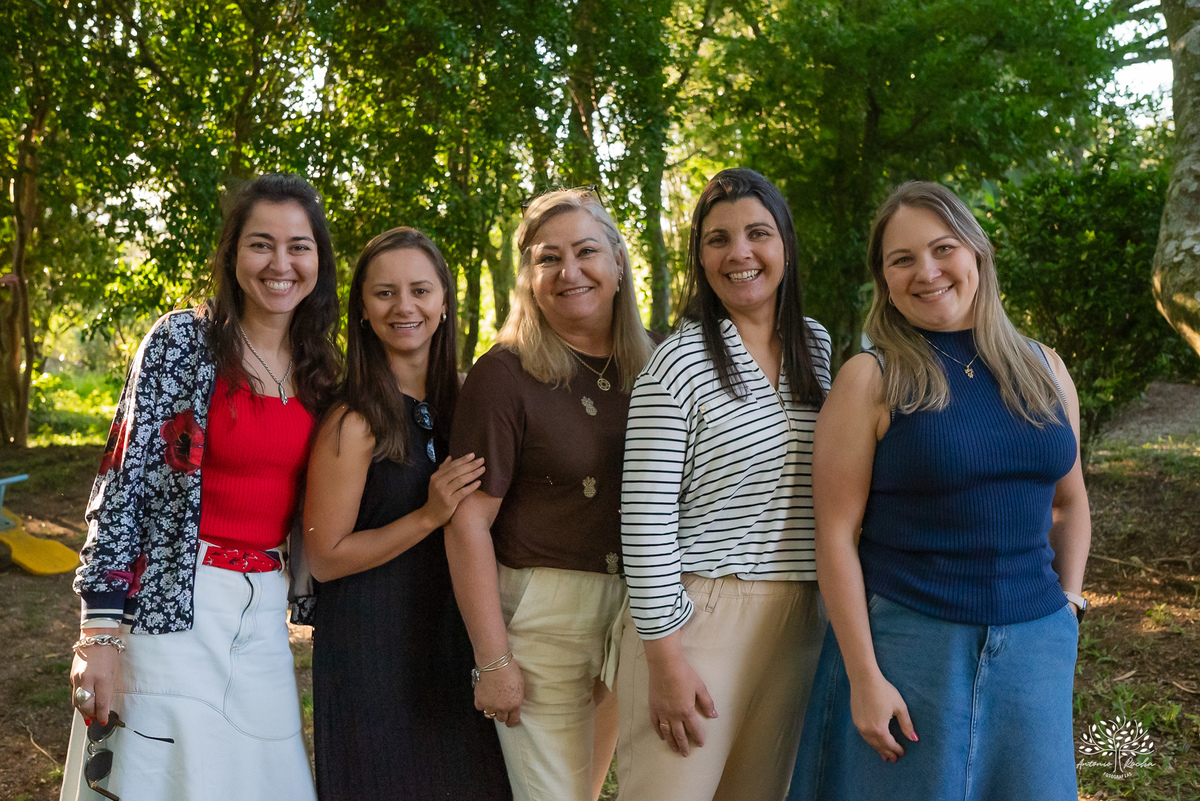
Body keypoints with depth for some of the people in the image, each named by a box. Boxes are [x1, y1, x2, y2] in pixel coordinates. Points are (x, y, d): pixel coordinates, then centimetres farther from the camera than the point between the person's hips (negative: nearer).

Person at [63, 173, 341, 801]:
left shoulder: (321, 370, 7)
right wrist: (101, 629, -15)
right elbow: (122, 482, -11)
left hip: (265, 611, 5)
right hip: (171, 605, -5)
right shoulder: (180, 342, -9)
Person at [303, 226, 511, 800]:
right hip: (372, 652, -6)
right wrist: (429, 517, -21)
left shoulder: (463, 398, 4)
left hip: (452, 639, 6)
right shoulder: (354, 421, -16)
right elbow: (324, 557, -14)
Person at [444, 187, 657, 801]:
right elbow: (468, 522, -12)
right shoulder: (506, 374, -9)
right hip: (541, 615, -4)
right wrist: (492, 660, -13)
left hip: (638, 608, 5)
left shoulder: (649, 367, 6)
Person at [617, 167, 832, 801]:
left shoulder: (816, 345, 9)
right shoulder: (678, 363, -10)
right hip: (699, 613, -5)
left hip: (799, 620, 6)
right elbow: (645, 519, -12)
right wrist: (665, 657, -14)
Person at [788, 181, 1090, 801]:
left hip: (1034, 644, 4)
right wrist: (864, 676, -13)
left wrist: (1068, 601, 9)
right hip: (907, 642, -4)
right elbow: (836, 532, -10)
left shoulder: (1045, 370, 6)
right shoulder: (870, 380, -8)